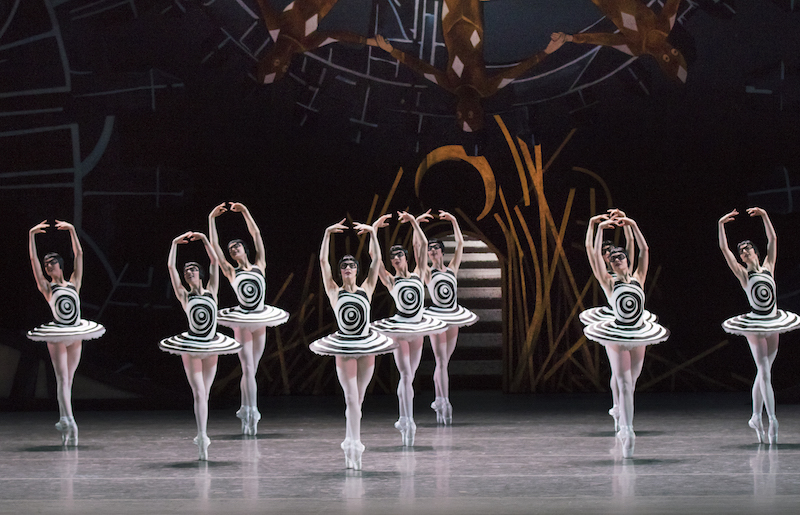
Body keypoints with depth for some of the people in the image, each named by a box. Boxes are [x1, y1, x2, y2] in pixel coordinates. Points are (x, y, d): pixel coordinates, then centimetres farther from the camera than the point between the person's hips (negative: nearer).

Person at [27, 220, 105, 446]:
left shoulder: (74, 283, 9)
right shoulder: (46, 287, 1)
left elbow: (78, 254, 8)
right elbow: (33, 260, -4)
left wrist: (72, 230, 6)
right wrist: (31, 235, -7)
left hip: (76, 335, 3)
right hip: (57, 336, -3)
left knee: (68, 379, 6)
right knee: (62, 378, -10)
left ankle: (64, 423, 7)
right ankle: (68, 419, -19)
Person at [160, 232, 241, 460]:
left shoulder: (211, 291, 7)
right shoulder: (184, 295, 0)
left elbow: (215, 261, 3)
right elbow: (171, 266, -4)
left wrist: (204, 239, 4)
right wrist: (175, 243, 2)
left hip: (211, 347, 3)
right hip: (191, 347, -3)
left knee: (204, 394, 8)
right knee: (199, 393, -9)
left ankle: (202, 437, 14)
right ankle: (202, 437, -13)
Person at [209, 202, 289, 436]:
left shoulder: (259, 265, 7)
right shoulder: (231, 272, 2)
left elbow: (257, 235, 7)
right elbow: (214, 246, -2)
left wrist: (245, 212, 7)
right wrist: (212, 219, -3)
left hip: (260, 321, 3)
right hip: (242, 322, -3)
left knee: (250, 369, 8)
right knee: (248, 369, -7)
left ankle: (246, 412, 14)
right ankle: (251, 414, -7)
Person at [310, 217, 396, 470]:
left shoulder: (366, 289, 5)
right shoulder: (335, 292, 0)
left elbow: (376, 259, 1)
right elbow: (323, 261, -7)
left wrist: (373, 232, -5)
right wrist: (327, 234, -13)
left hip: (367, 347, 2)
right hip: (344, 349, -2)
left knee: (357, 399, 10)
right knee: (352, 400, -7)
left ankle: (351, 445, 20)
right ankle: (353, 447, -4)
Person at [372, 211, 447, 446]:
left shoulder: (417, 274, 7)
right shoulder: (390, 281, -2)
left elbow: (422, 244, 5)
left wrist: (413, 222, 4)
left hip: (418, 329, 4)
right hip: (399, 329, -4)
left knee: (409, 375, 9)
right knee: (406, 375, -10)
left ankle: (403, 420, 16)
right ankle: (408, 421, -12)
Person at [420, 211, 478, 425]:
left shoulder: (452, 269, 10)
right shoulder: (427, 273, -1)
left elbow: (460, 244, 9)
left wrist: (453, 221, 6)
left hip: (453, 319, 4)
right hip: (436, 319, -4)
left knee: (443, 362, 10)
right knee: (441, 361, -9)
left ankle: (438, 401, 15)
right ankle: (444, 402, -13)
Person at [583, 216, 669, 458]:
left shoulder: (638, 279, 6)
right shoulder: (609, 282, -3)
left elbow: (645, 250, 3)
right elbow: (595, 257, -12)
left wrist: (633, 225, 0)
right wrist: (600, 229, -13)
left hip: (638, 337, 4)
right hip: (616, 338, -4)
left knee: (630, 383, 12)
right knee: (624, 385, -9)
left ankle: (624, 427, 26)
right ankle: (628, 431, -13)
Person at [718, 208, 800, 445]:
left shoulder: (768, 267, 9)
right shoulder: (743, 274, -1)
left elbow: (772, 239, 8)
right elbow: (724, 249, -8)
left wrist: (764, 216, 6)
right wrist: (721, 225, -7)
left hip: (773, 324, 4)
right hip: (754, 326, -4)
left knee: (763, 373, 9)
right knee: (764, 373, -10)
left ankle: (756, 417, 18)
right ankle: (771, 419, -14)